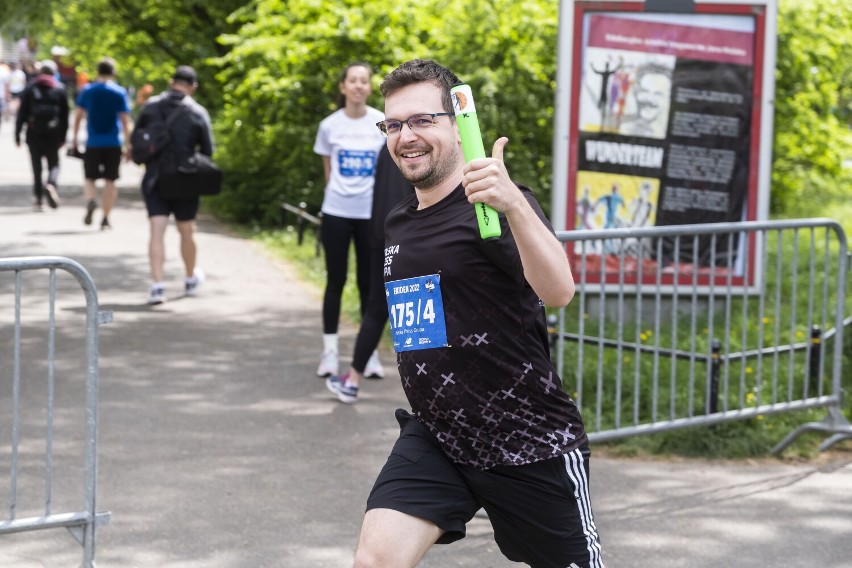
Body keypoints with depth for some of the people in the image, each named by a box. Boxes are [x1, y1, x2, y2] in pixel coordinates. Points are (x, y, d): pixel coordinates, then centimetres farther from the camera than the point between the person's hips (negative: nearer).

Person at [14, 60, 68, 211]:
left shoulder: (30, 89, 3)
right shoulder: (60, 90, 4)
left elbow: (22, 113, 0)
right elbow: (65, 116, 3)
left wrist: (17, 134, 3)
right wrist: (63, 137, 8)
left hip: (34, 135, 0)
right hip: (53, 135, 0)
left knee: (36, 167, 7)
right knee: (53, 164, 9)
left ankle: (39, 199, 6)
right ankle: (51, 184, -21)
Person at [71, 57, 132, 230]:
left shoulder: (87, 90, 2)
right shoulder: (120, 92, -2)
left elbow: (78, 115, 2)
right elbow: (125, 119, -4)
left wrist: (74, 137, 11)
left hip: (93, 142, 0)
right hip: (113, 143, 0)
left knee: (89, 177, 11)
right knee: (110, 180, 7)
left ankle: (91, 200, -20)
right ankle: (106, 218, 4)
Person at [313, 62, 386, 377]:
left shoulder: (384, 124, -2)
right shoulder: (329, 125, 0)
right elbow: (328, 170, 11)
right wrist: (341, 193, 7)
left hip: (372, 214, 0)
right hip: (336, 213, 0)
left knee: (368, 283, 5)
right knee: (336, 281, 4)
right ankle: (329, 351, 10)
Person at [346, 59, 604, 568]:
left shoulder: (494, 207, -15)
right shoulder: (398, 224, 8)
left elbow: (558, 291, -34)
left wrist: (514, 205, -48)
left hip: (530, 445, -5)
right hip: (434, 439, 6)